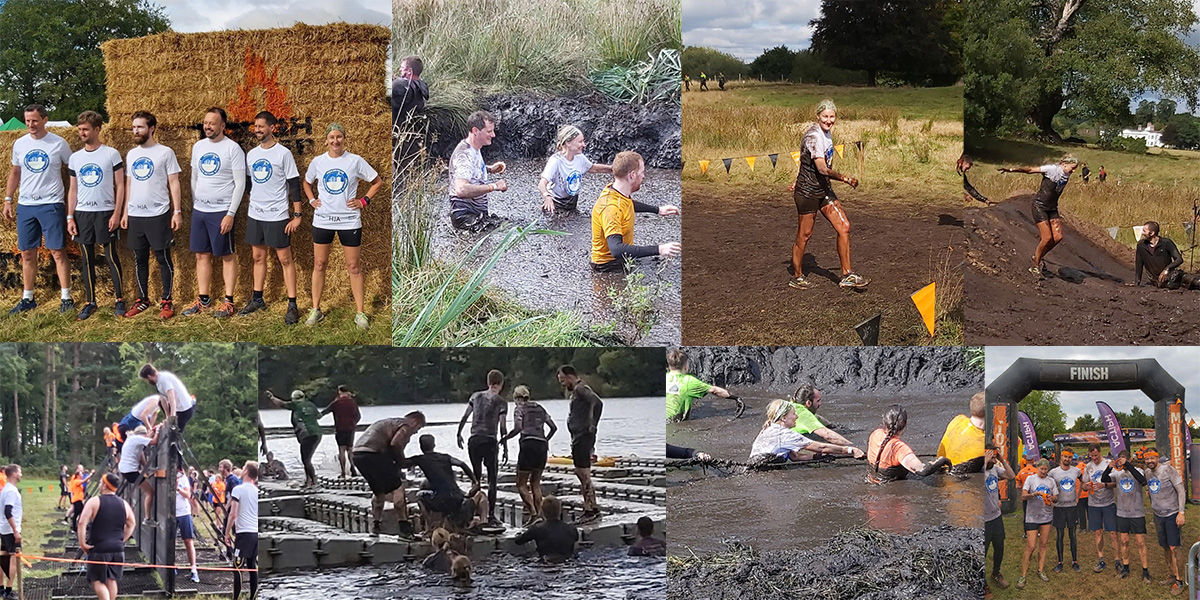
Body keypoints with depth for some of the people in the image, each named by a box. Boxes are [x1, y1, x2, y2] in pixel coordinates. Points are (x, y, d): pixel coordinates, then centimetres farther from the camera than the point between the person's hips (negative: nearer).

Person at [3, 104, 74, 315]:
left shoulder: (58, 144, -4)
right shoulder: (20, 144, 8)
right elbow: (15, 173, 18)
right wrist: (7, 200, 11)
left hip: (51, 205, -4)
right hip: (25, 206, 4)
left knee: (57, 252, -5)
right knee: (27, 254, 8)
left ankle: (66, 299, 0)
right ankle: (28, 299, 17)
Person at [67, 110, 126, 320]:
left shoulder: (111, 154, -2)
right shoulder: (75, 158, 9)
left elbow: (120, 185, -2)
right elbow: (73, 190, 12)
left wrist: (117, 213, -9)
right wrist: (70, 217, 4)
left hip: (105, 213, -4)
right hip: (82, 214, 4)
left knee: (111, 256, -1)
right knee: (87, 259, 6)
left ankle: (119, 299, 8)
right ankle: (90, 302, 13)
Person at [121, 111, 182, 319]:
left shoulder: (165, 153, -3)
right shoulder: (131, 154, 12)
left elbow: (174, 184, -4)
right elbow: (129, 184, 18)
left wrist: (177, 211, -10)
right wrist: (125, 212, 13)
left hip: (158, 215, -5)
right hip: (135, 215, 5)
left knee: (163, 258, -1)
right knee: (140, 259, 10)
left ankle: (167, 302, 6)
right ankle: (142, 300, 19)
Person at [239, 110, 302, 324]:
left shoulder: (283, 153, -8)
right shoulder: (251, 154, 10)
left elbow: (294, 185, -8)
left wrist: (297, 215, -12)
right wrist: (247, 208, 15)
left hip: (277, 216, -6)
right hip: (255, 214, 6)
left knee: (285, 259, -3)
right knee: (258, 256, 12)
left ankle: (292, 306, -2)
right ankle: (257, 299, 22)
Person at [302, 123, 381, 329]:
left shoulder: (355, 161, -3)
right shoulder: (318, 162, 4)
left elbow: (377, 182, 6)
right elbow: (307, 182, 23)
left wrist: (364, 201, -2)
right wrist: (312, 200, 8)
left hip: (349, 220, -2)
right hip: (322, 219, 2)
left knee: (353, 266, 2)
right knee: (319, 264, 5)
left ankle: (360, 312, 8)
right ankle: (316, 310, 15)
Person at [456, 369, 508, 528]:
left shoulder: (475, 396, 10)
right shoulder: (500, 402, -2)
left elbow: (464, 417, 10)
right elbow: (502, 427, -6)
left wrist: (459, 434, 21)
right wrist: (505, 448, -2)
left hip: (474, 440, 4)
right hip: (490, 441, -4)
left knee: (476, 477, 12)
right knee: (492, 479, 2)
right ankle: (491, 516, -3)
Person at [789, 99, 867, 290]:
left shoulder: (827, 133, 8)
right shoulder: (814, 136, -21)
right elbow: (822, 169, -30)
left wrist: (799, 180, 27)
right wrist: (843, 178, -36)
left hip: (824, 190, 9)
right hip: (808, 192, -9)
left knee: (844, 227, 0)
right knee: (804, 235, 3)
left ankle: (847, 275, 5)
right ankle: (797, 276, 21)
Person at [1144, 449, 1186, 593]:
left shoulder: (1167, 469, -14)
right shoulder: (1147, 472, 6)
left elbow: (1181, 490, -14)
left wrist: (1181, 512, -19)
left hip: (1172, 514, -6)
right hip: (1158, 515, 6)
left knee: (1173, 548, -9)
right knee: (1165, 547, 10)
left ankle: (1179, 581, -4)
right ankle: (1173, 575, 23)